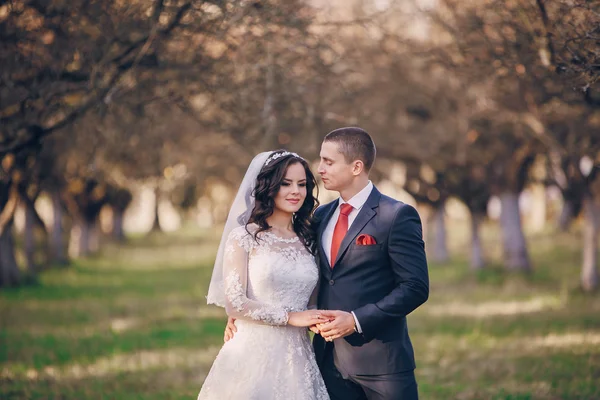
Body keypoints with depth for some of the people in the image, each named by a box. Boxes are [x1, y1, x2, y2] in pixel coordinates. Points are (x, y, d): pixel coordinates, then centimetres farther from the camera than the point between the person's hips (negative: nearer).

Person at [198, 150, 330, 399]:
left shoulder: (306, 239, 11)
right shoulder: (244, 237, -4)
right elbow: (234, 303, -10)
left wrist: (320, 321, -4)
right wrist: (290, 317, -12)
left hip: (297, 358, 5)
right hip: (254, 356, -4)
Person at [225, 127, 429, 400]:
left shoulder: (397, 216, -7)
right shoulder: (321, 216, 13)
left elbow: (416, 287, -12)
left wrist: (357, 320, -18)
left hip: (380, 359, -6)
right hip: (330, 359, 6)